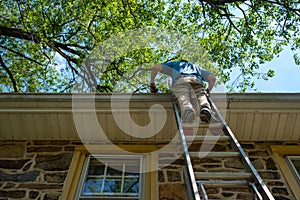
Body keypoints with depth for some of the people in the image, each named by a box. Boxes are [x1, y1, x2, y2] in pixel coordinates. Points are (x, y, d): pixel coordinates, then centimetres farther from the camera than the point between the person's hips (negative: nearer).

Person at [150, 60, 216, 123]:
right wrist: (208, 91, 47)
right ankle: (206, 108, -46)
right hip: (197, 81, 2)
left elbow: (155, 67, 33)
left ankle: (188, 110, -60)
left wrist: (152, 82, 45)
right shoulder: (196, 66, 46)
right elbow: (212, 77, 32)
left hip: (180, 81, -2)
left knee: (183, 98, -26)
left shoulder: (174, 64, 43)